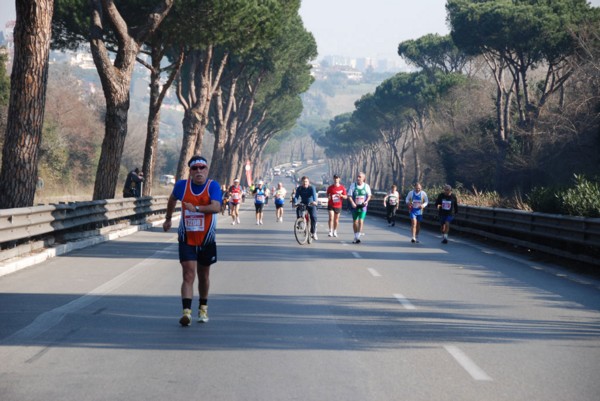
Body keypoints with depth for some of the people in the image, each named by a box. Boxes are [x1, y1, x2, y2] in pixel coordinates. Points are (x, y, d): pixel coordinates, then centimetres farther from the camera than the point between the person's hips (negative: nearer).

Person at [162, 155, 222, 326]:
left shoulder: (213, 186, -10)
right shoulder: (181, 185, -3)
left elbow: (216, 207, -26)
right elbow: (172, 200, 19)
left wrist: (196, 208, -37)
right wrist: (168, 219, 28)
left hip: (207, 240, 0)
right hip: (186, 240, 0)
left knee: (203, 275, 16)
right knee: (188, 275, -13)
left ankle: (203, 308, 36)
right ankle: (186, 312, -21)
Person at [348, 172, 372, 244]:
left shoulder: (366, 186, -1)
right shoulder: (353, 185, -4)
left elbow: (369, 195, 8)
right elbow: (349, 196, -5)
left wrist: (366, 201, -12)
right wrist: (352, 203, -22)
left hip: (363, 206, -1)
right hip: (355, 206, 1)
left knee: (361, 221, -12)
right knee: (355, 222, 8)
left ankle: (358, 237, -12)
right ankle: (355, 237, 23)